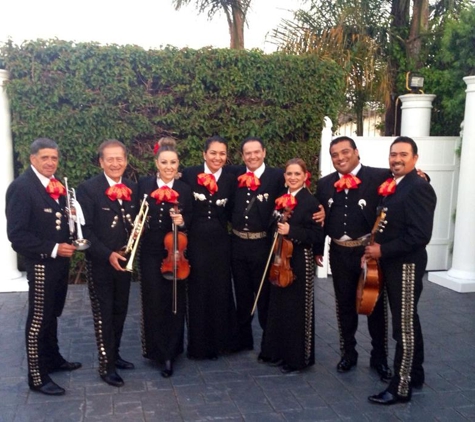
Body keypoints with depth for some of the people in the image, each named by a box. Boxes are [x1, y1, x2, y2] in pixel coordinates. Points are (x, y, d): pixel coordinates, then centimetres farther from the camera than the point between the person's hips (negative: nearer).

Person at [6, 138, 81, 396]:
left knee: (52, 315, 20)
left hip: (60, 261, 7)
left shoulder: (56, 185, 7)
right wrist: (53, 249, -22)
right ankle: (37, 377, 14)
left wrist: (70, 221, -4)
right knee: (38, 319, 2)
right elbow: (16, 234, -20)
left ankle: (53, 359, 36)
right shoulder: (21, 187, -16)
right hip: (41, 264, -7)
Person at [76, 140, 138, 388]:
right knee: (103, 314, 4)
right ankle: (106, 365, 16)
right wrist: (108, 255, -22)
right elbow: (84, 229, -16)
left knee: (120, 311, 16)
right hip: (99, 263, -5)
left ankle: (114, 354, 34)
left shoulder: (132, 188, 4)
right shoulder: (88, 189, -13)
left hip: (124, 260, 5)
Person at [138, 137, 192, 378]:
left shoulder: (184, 189, 0)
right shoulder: (144, 185, -1)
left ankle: (171, 352, 18)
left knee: (175, 303, 6)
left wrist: (182, 221, -18)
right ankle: (158, 350, 17)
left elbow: (190, 222, 2)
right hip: (151, 254, 0)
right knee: (153, 302, 3)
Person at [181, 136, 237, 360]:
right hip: (195, 241, -2)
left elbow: (230, 213, 9)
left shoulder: (230, 180, 3)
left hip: (220, 242, 2)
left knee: (220, 291, 9)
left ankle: (219, 342, 26)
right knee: (197, 292, 6)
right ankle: (199, 345, 20)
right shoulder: (189, 174, -4)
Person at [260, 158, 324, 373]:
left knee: (296, 311, 3)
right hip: (280, 259, 7)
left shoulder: (310, 201, -12)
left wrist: (291, 231, -23)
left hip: (299, 262, -7)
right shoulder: (281, 199, 9)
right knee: (278, 308, 15)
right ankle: (279, 352, 29)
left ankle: (297, 358, 17)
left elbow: (317, 236, -16)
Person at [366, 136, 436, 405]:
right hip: (392, 264, 9)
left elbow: (420, 235, -24)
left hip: (407, 265, -9)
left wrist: (383, 250, -20)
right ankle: (414, 375, 33)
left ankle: (401, 388, 11)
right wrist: (377, 248, 3)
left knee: (404, 326, 0)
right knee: (407, 322, 19)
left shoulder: (419, 188, -18)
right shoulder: (392, 186, 11)